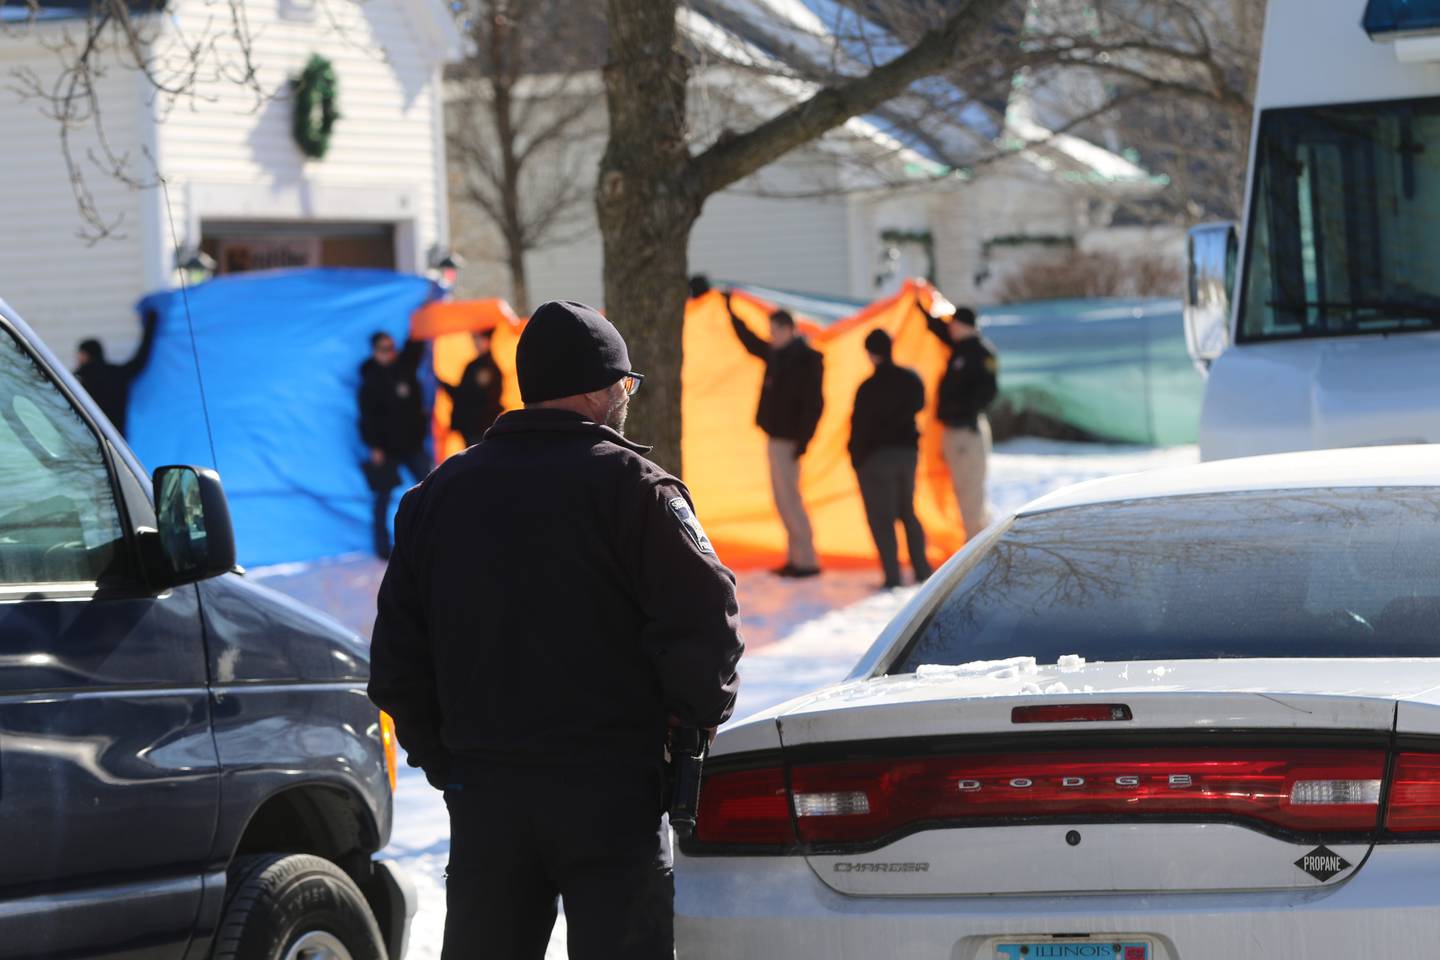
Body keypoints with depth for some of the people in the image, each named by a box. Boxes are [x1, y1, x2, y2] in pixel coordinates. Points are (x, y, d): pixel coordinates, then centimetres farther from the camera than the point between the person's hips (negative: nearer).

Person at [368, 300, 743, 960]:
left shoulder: (438, 495, 12)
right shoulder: (626, 484, -6)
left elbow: (397, 658, 11)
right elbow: (701, 612, -14)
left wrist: (441, 758, 16)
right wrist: (698, 714, 2)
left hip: (481, 792, 5)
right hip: (609, 790, -5)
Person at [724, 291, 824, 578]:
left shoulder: (807, 360, -14)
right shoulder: (778, 355, 11)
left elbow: (813, 404, -18)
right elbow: (750, 342, 30)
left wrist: (802, 441, -22)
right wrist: (731, 313, 31)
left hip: (787, 439, -9)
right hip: (776, 436, 9)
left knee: (788, 497, -9)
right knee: (783, 498, 11)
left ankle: (807, 559, -7)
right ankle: (795, 557, 15)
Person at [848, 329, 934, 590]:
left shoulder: (869, 388, -18)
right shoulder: (912, 380, 1)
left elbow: (859, 427, -13)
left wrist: (856, 459, -4)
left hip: (875, 456, -6)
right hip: (907, 451, 6)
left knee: (881, 518, -1)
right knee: (907, 512, 19)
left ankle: (892, 576, -6)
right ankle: (922, 570, 16)